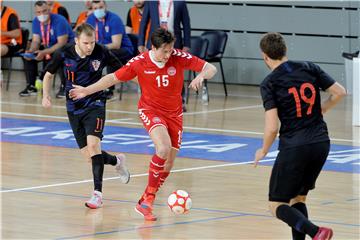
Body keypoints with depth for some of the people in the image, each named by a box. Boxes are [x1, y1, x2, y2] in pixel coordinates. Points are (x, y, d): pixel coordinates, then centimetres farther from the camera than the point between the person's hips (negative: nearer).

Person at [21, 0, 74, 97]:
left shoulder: (59, 21, -25)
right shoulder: (36, 22, -6)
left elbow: (62, 43, -30)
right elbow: (36, 41, -5)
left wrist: (44, 52, -40)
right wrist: (31, 51, -29)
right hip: (49, 47, 6)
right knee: (28, 56, -11)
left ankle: (64, 86, -20)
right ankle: (31, 86, -1)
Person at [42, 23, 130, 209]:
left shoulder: (101, 53, -13)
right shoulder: (64, 54, -9)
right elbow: (49, 74, 8)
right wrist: (46, 95, -2)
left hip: (95, 104, -3)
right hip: (74, 108, 3)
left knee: (93, 143, -24)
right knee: (88, 155, 2)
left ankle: (97, 192, -22)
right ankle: (116, 161, 35)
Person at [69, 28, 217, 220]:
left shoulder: (179, 57, -15)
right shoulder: (139, 62, -15)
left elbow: (210, 69, -12)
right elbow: (113, 78, -3)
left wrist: (201, 76, -34)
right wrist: (86, 90, -2)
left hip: (174, 113, 3)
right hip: (150, 110, -3)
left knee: (168, 164, 4)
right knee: (163, 148, -29)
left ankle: (146, 203, 23)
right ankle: (147, 198, -21)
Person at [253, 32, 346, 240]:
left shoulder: (269, 84, -8)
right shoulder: (309, 68, 4)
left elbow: (272, 128, -14)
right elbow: (340, 92, 5)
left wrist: (263, 151, 5)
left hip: (294, 147, -5)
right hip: (321, 143, 5)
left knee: (277, 206, 4)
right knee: (298, 198, 22)